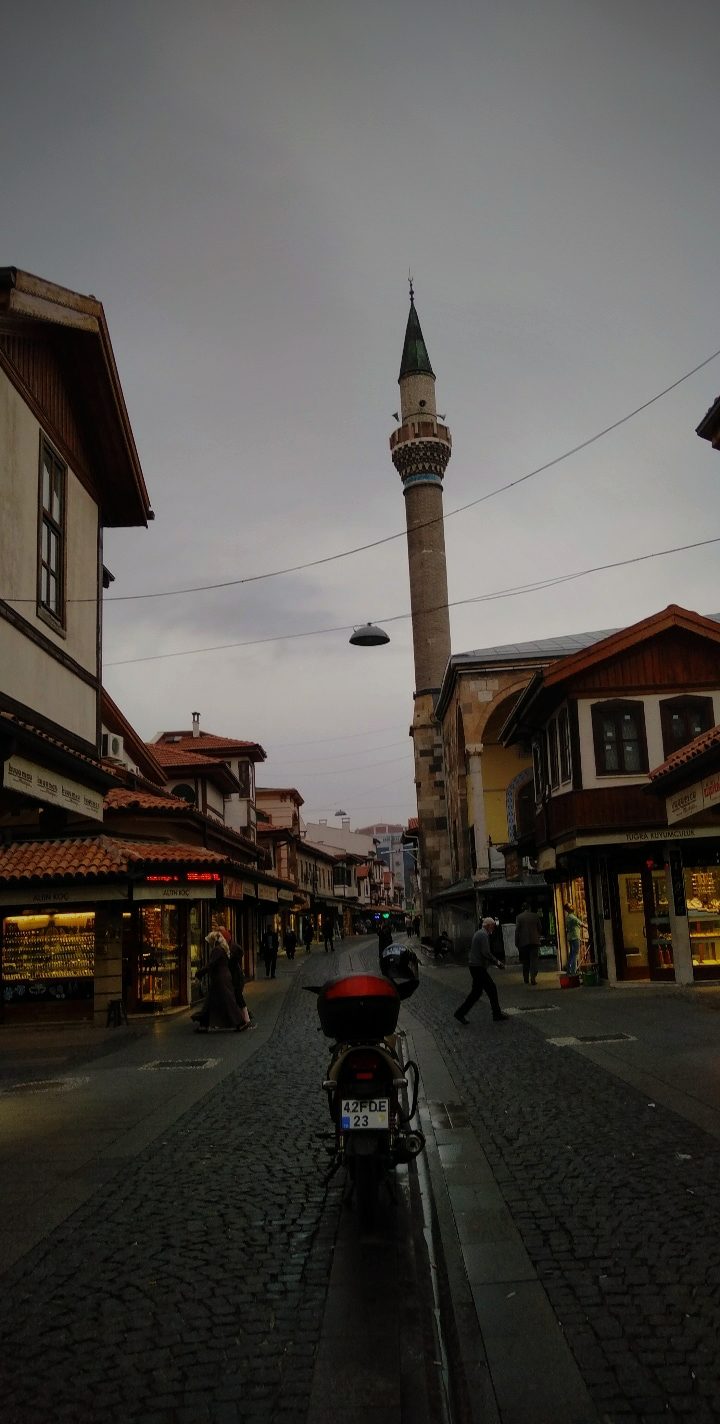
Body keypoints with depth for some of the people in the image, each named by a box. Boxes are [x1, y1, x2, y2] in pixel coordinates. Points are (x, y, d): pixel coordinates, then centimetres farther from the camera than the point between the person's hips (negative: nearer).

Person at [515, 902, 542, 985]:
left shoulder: (519, 917, -3)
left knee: (525, 961, 12)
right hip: (534, 941, 0)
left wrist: (516, 943, 2)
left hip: (523, 942, 0)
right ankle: (533, 978, -11)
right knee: (533, 960, 0)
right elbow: (539, 928, 8)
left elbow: (517, 931, -4)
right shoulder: (535, 916, 2)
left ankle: (526, 979, 15)